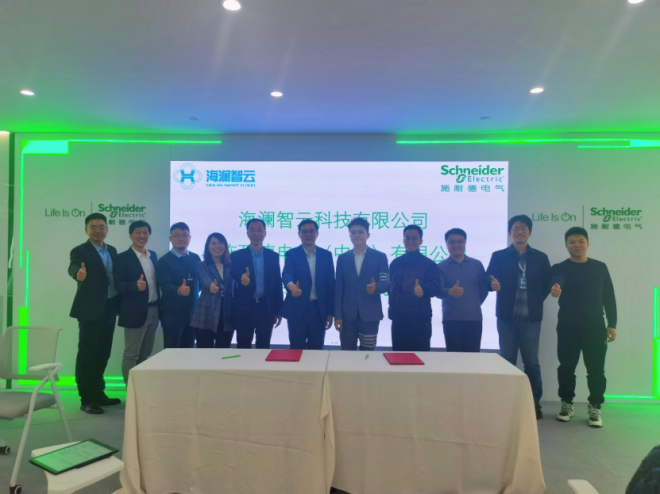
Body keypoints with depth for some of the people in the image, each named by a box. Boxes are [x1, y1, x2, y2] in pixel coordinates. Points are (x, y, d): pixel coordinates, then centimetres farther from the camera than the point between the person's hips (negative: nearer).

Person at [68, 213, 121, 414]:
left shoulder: (112, 251, 12)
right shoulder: (80, 251, -8)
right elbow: (73, 267, -28)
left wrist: (118, 304, 6)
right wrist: (79, 273, -51)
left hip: (109, 308, 6)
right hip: (90, 309, -6)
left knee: (103, 353, 13)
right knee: (87, 354, -2)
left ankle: (98, 393, 24)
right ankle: (86, 399, 6)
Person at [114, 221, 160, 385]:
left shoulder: (153, 255, 11)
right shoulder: (123, 258, -8)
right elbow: (119, 285, -14)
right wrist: (136, 285, -32)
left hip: (154, 311, 6)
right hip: (135, 313, -6)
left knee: (145, 354, 15)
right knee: (131, 355, 3)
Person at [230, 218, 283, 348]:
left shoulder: (273, 256, 7)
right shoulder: (237, 255, 1)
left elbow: (277, 284, 6)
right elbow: (234, 273, -19)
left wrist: (278, 310, 4)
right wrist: (242, 277, -43)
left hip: (266, 308, 2)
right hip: (244, 308, -1)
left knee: (264, 348, 8)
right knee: (243, 347, 6)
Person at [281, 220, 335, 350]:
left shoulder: (326, 255, 5)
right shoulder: (291, 254, -1)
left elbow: (330, 284, 5)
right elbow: (287, 274, -20)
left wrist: (330, 312, 2)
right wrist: (291, 285, -44)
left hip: (319, 310, 2)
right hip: (297, 309, -2)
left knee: (316, 350, 9)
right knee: (296, 350, 7)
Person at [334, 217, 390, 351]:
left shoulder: (380, 257, 3)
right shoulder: (342, 258, 8)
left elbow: (386, 283, -3)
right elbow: (338, 289, 6)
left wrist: (376, 287, -26)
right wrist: (337, 315, 0)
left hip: (370, 315, -2)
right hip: (347, 315, 2)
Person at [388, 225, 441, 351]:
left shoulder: (428, 264, 1)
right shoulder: (395, 263, 14)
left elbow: (435, 286, -11)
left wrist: (423, 290, -32)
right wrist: (392, 307, 3)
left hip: (420, 318, -4)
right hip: (398, 318, 5)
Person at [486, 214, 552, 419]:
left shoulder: (540, 258, 9)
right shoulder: (499, 256, 5)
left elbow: (547, 284, 7)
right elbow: (488, 280, -1)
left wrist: (536, 301, -7)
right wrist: (493, 285, -23)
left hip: (531, 318, 0)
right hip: (507, 317, 0)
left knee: (531, 362, 7)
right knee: (507, 361, 7)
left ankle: (535, 403, 19)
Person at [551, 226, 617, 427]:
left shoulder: (600, 267, 7)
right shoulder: (560, 268, 0)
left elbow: (609, 297, 8)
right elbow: (556, 281, -24)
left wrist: (612, 324, 1)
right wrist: (555, 287, -49)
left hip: (595, 327, 1)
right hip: (567, 328, -1)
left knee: (596, 369, 1)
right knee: (566, 367, 6)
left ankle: (595, 407, 16)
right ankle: (566, 404, 21)